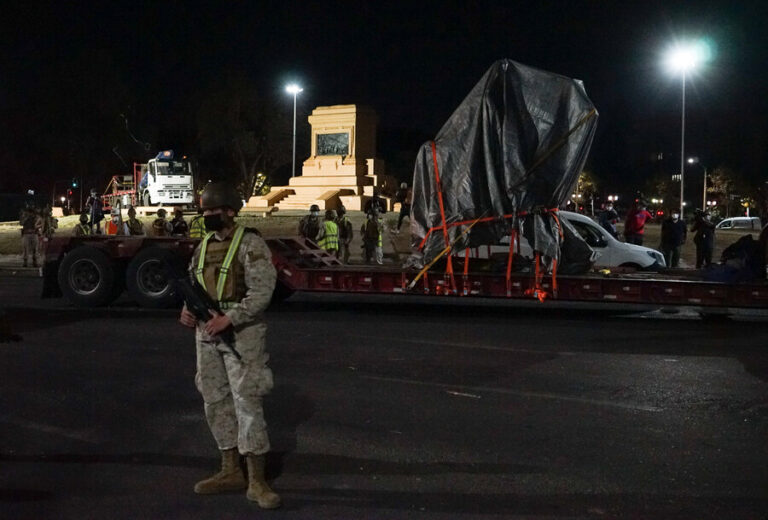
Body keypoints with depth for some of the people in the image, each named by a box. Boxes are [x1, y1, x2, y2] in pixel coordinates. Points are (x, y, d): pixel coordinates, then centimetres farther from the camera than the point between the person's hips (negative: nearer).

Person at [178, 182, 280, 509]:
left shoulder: (250, 243, -10)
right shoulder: (203, 245, 13)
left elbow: (262, 291, -17)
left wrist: (228, 318, -26)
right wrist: (188, 309, 1)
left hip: (241, 334, -8)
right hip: (207, 334, 8)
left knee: (247, 403, -8)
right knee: (216, 402, 12)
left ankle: (256, 481, -2)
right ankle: (231, 471, 24)